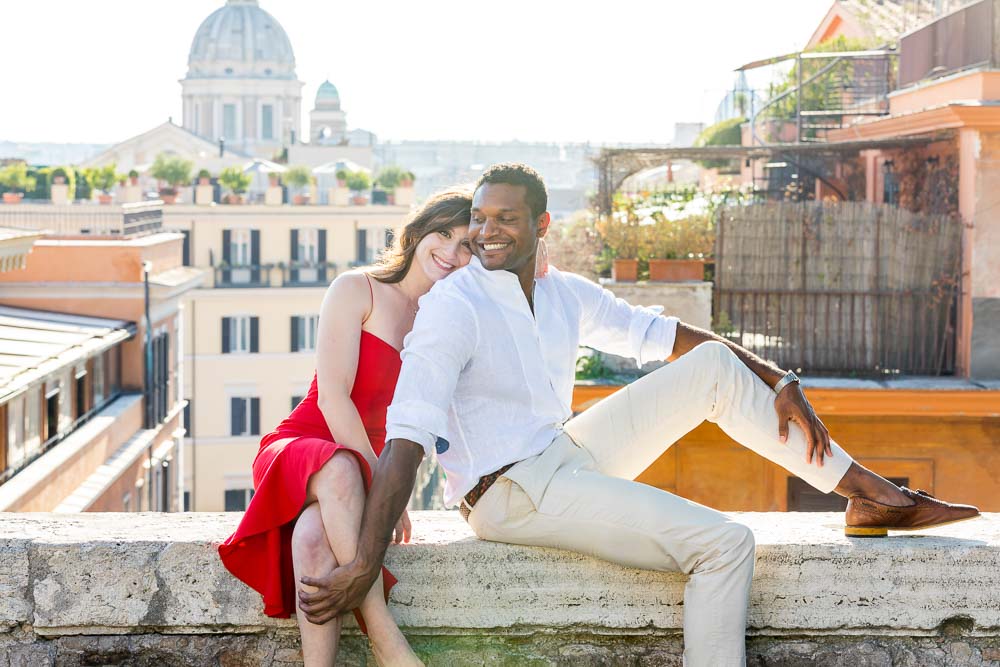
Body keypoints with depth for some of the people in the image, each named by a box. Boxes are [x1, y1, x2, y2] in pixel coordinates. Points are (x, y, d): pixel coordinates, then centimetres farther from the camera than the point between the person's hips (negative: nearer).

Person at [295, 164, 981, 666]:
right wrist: (367, 561, -34)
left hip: (568, 453, 8)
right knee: (724, 543, -19)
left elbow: (659, 334, 15)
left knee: (714, 366, 5)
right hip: (512, 492, -8)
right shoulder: (454, 307, -17)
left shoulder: (564, 294, 6)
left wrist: (776, 380, 7)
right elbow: (409, 434, -26)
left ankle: (868, 492, 10)